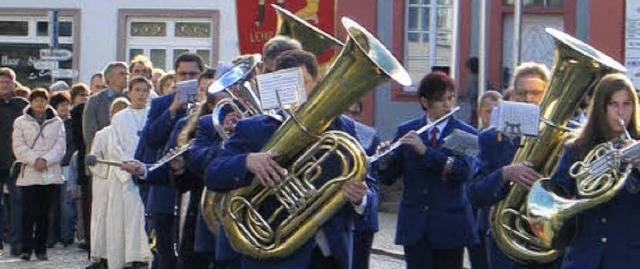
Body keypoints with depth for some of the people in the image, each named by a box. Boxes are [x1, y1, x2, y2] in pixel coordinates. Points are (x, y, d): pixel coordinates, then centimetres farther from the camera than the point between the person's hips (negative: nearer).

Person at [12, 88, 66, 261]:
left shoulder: (57, 122, 10)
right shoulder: (21, 122, 7)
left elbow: (60, 146, 1)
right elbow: (19, 147, -2)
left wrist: (46, 160, -14)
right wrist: (34, 160, -15)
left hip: (51, 174, 1)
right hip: (29, 175, -1)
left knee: (44, 214, 5)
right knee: (29, 213, -6)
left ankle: (41, 248, 11)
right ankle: (26, 248, 0)